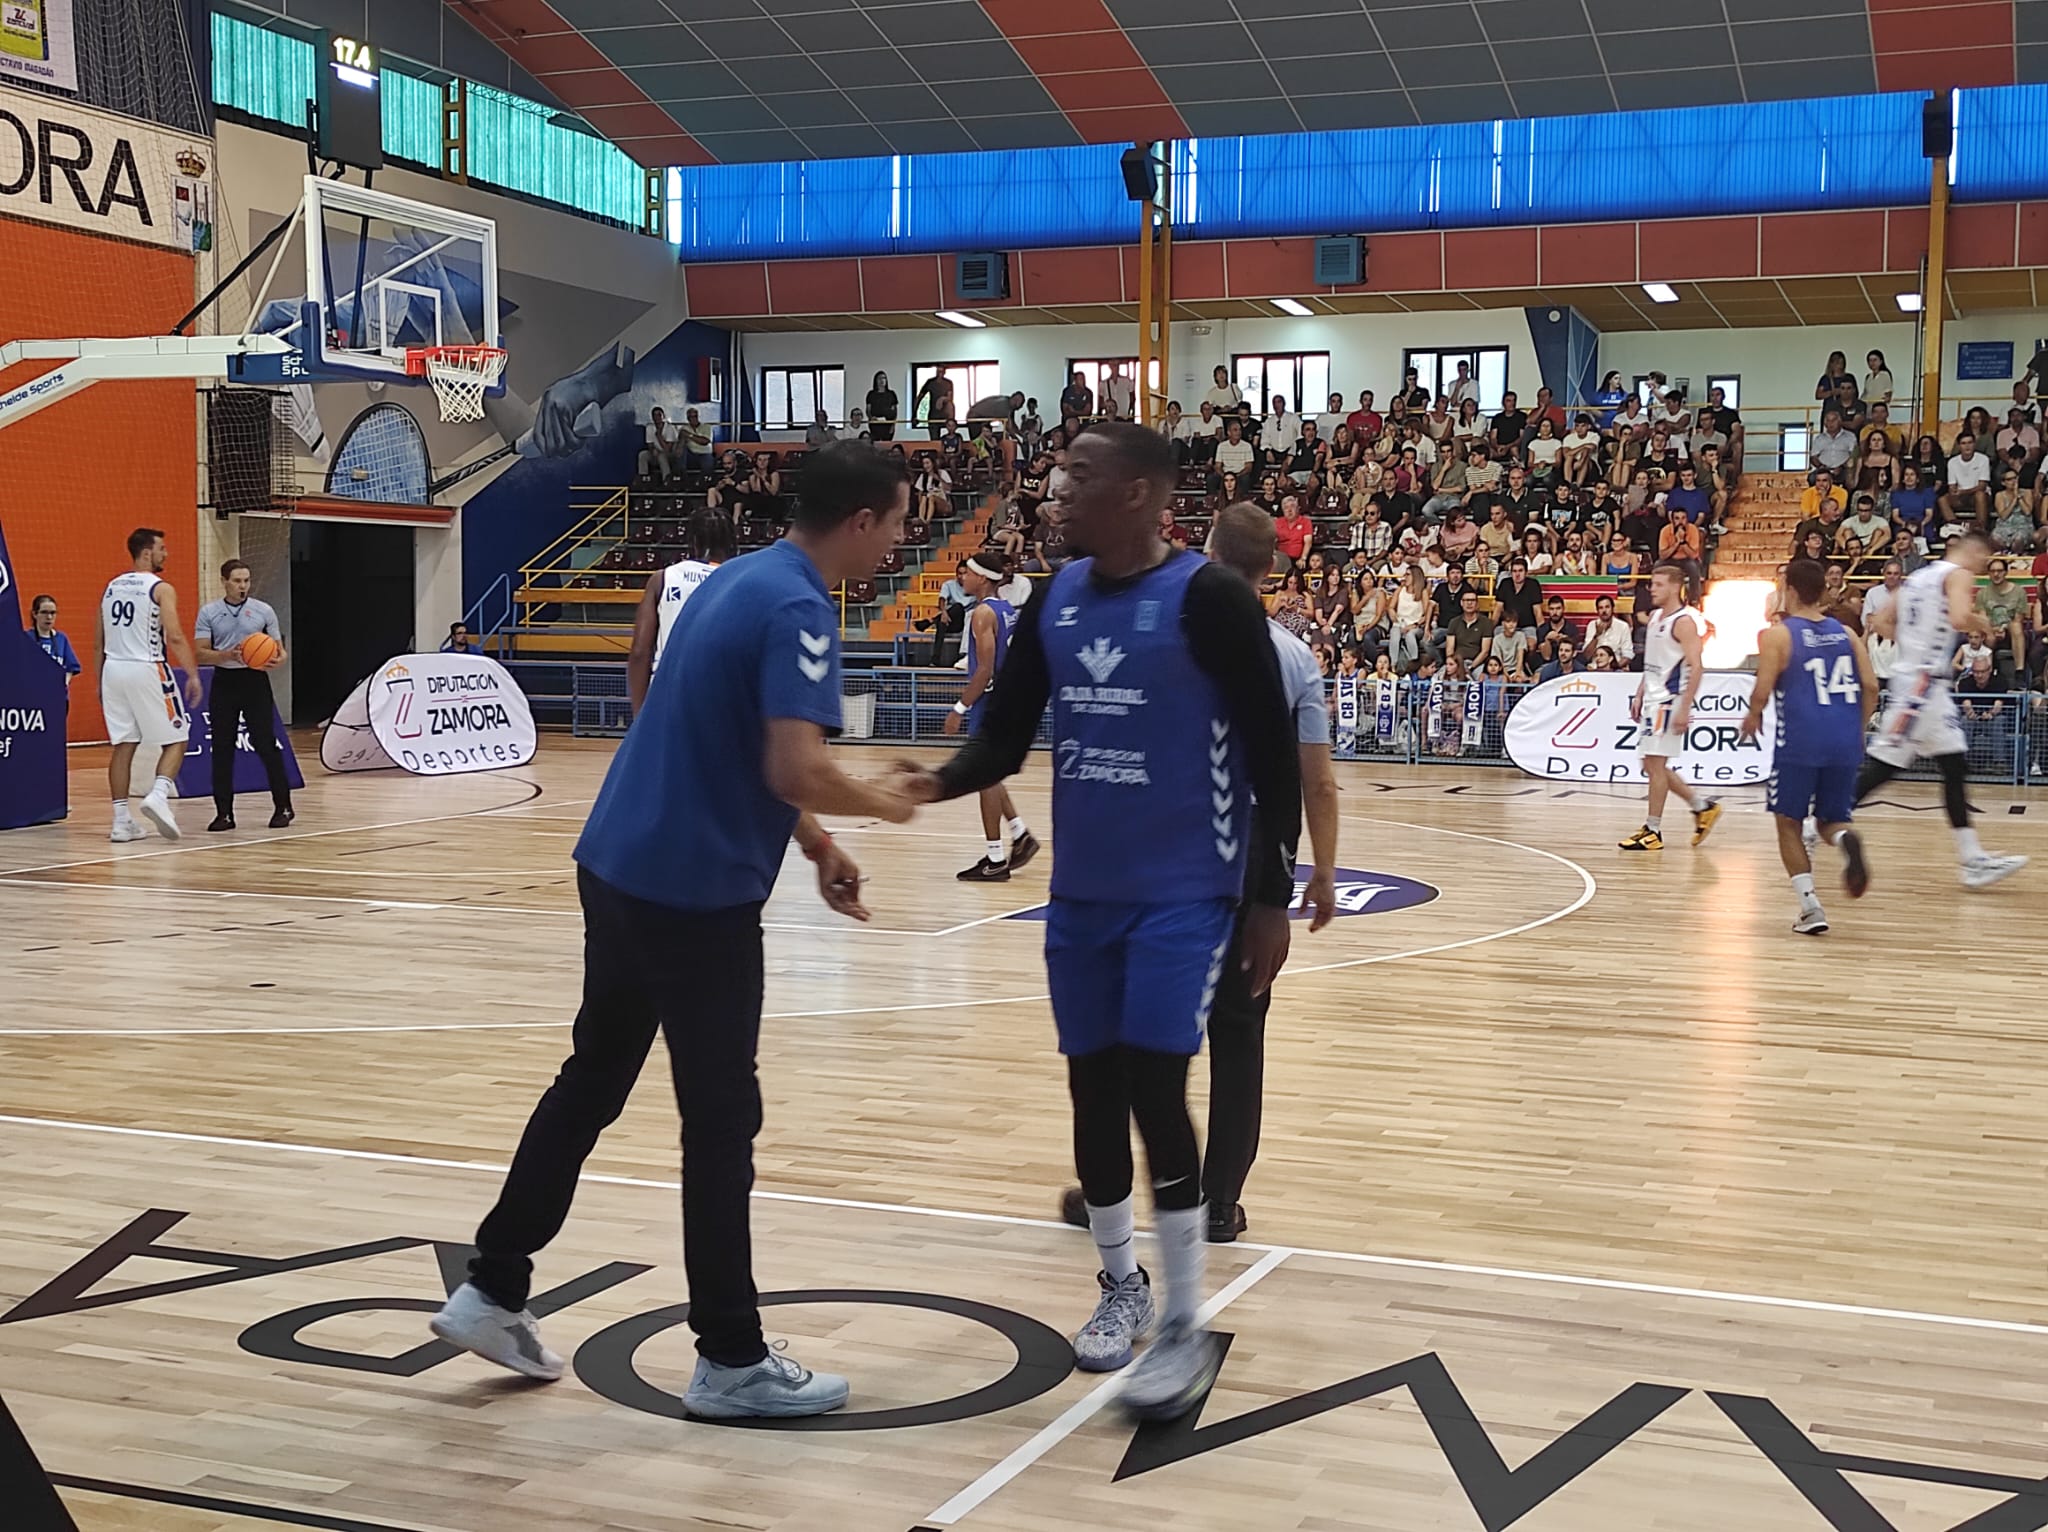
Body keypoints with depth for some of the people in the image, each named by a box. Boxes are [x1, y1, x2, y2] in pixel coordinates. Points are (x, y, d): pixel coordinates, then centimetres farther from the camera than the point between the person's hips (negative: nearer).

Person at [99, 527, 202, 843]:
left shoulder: (111, 587, 13)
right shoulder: (161, 588, -6)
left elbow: (100, 643, 16)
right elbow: (176, 637, -15)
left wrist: (101, 683, 22)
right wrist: (193, 675, -11)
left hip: (113, 669, 6)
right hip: (146, 671, -6)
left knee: (123, 745, 9)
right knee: (175, 740, 4)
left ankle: (122, 821, 8)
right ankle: (158, 796, -19)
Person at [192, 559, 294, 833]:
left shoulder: (263, 611, 3)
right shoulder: (208, 613, 3)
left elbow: (279, 649, 6)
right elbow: (201, 653, -3)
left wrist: (279, 659, -17)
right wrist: (228, 655, -21)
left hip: (255, 680, -1)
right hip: (224, 680, 1)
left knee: (266, 745, -3)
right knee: (222, 749, 0)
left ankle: (283, 807, 7)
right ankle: (224, 813, 7)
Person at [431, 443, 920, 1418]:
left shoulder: (742, 579, 12)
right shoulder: (797, 609, -17)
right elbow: (795, 770, -28)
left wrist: (815, 847, 16)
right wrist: (882, 805, -9)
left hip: (620, 866, 9)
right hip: (696, 894, -9)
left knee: (590, 1081, 19)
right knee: (720, 1122, 2)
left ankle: (493, 1293, 27)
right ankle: (731, 1362, 12)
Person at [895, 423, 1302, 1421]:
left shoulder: (1208, 599, -13)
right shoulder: (1054, 601, 6)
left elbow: (1273, 756, -11)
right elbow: (1007, 732, 8)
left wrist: (1272, 896, -12)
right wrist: (942, 782, -14)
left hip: (1184, 895, -6)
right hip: (1081, 892, 6)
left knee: (1154, 1089, -11)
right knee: (1093, 1091, 10)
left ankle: (1187, 1328, 1)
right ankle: (1122, 1285, 29)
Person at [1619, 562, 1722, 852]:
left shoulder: (1684, 621, -14)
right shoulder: (1655, 616, 14)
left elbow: (1696, 667, -19)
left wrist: (1684, 709, -23)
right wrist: (1639, 696, 18)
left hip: (1670, 700, -9)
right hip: (1653, 699, 9)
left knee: (1655, 764, -7)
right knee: (1653, 765, 12)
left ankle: (1653, 830, 0)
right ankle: (1702, 806, 24)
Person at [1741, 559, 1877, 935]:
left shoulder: (1778, 634, -2)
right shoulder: (1845, 632, 11)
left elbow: (1762, 691, -8)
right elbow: (1871, 686, 6)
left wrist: (1753, 718, 12)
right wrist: (1859, 730, 18)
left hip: (1799, 743, -4)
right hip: (1845, 743, 4)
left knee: (1789, 824, 11)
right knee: (1831, 820, 17)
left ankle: (1810, 905, 0)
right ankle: (1846, 838, -20)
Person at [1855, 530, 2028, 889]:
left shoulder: (1919, 576, 17)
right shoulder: (1959, 575, -8)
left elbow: (1880, 623, 18)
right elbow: (1959, 618, -27)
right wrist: (1981, 624, -7)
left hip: (1931, 687, 10)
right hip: (1922, 682, -10)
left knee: (1955, 768, 9)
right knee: (1882, 766, -6)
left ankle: (1973, 860, 10)